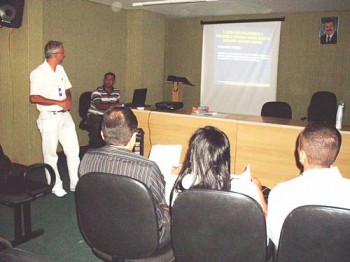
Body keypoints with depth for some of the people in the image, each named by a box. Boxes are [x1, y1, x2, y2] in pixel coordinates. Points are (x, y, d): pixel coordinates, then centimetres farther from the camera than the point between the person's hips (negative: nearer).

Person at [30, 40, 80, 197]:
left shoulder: (60, 69, 9)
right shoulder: (38, 73, -13)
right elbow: (34, 98, -20)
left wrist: (68, 100, -3)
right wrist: (59, 102, -19)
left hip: (64, 115, 6)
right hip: (49, 117, -6)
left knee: (73, 150, 7)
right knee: (51, 154, 5)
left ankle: (76, 183, 18)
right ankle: (56, 187, 18)